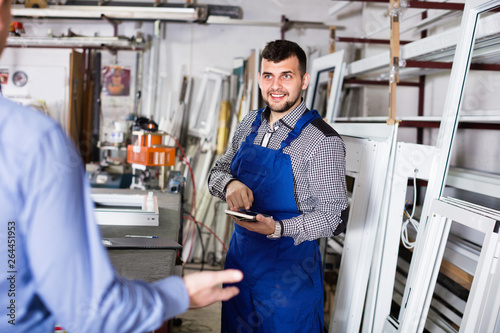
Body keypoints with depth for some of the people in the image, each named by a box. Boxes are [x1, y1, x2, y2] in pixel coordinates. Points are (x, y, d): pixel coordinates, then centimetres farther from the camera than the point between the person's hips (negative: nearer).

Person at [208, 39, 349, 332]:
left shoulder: (323, 141, -16)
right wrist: (230, 184, -14)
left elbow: (335, 218, -15)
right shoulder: (250, 124, 4)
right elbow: (217, 173, 10)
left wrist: (278, 228, -29)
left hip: (289, 272, -6)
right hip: (240, 256, 6)